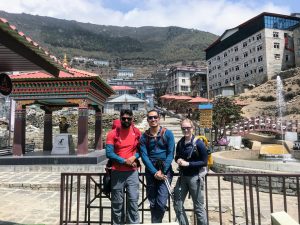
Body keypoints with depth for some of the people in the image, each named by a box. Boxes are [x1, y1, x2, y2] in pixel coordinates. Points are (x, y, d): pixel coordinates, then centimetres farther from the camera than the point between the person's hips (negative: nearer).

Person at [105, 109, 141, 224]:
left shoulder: (137, 132, 2)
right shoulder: (112, 133, -5)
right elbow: (109, 153, -11)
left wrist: (134, 157, -10)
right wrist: (125, 161, -13)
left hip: (132, 172, 1)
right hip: (117, 172, -1)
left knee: (133, 200, 2)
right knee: (117, 202, 9)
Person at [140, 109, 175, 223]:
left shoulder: (168, 134, -2)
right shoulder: (144, 136, 3)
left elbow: (170, 154, -5)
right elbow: (144, 156, -3)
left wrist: (162, 171, -11)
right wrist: (154, 172, -12)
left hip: (165, 170, -2)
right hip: (150, 171, 2)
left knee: (161, 203, -7)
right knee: (152, 203, 10)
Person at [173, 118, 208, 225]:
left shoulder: (198, 143, -12)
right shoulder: (180, 143, 4)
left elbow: (204, 162, -11)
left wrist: (188, 163, -19)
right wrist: (178, 160, -7)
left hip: (195, 177, -5)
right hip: (182, 177, 5)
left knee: (198, 207, 8)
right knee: (178, 205, 11)